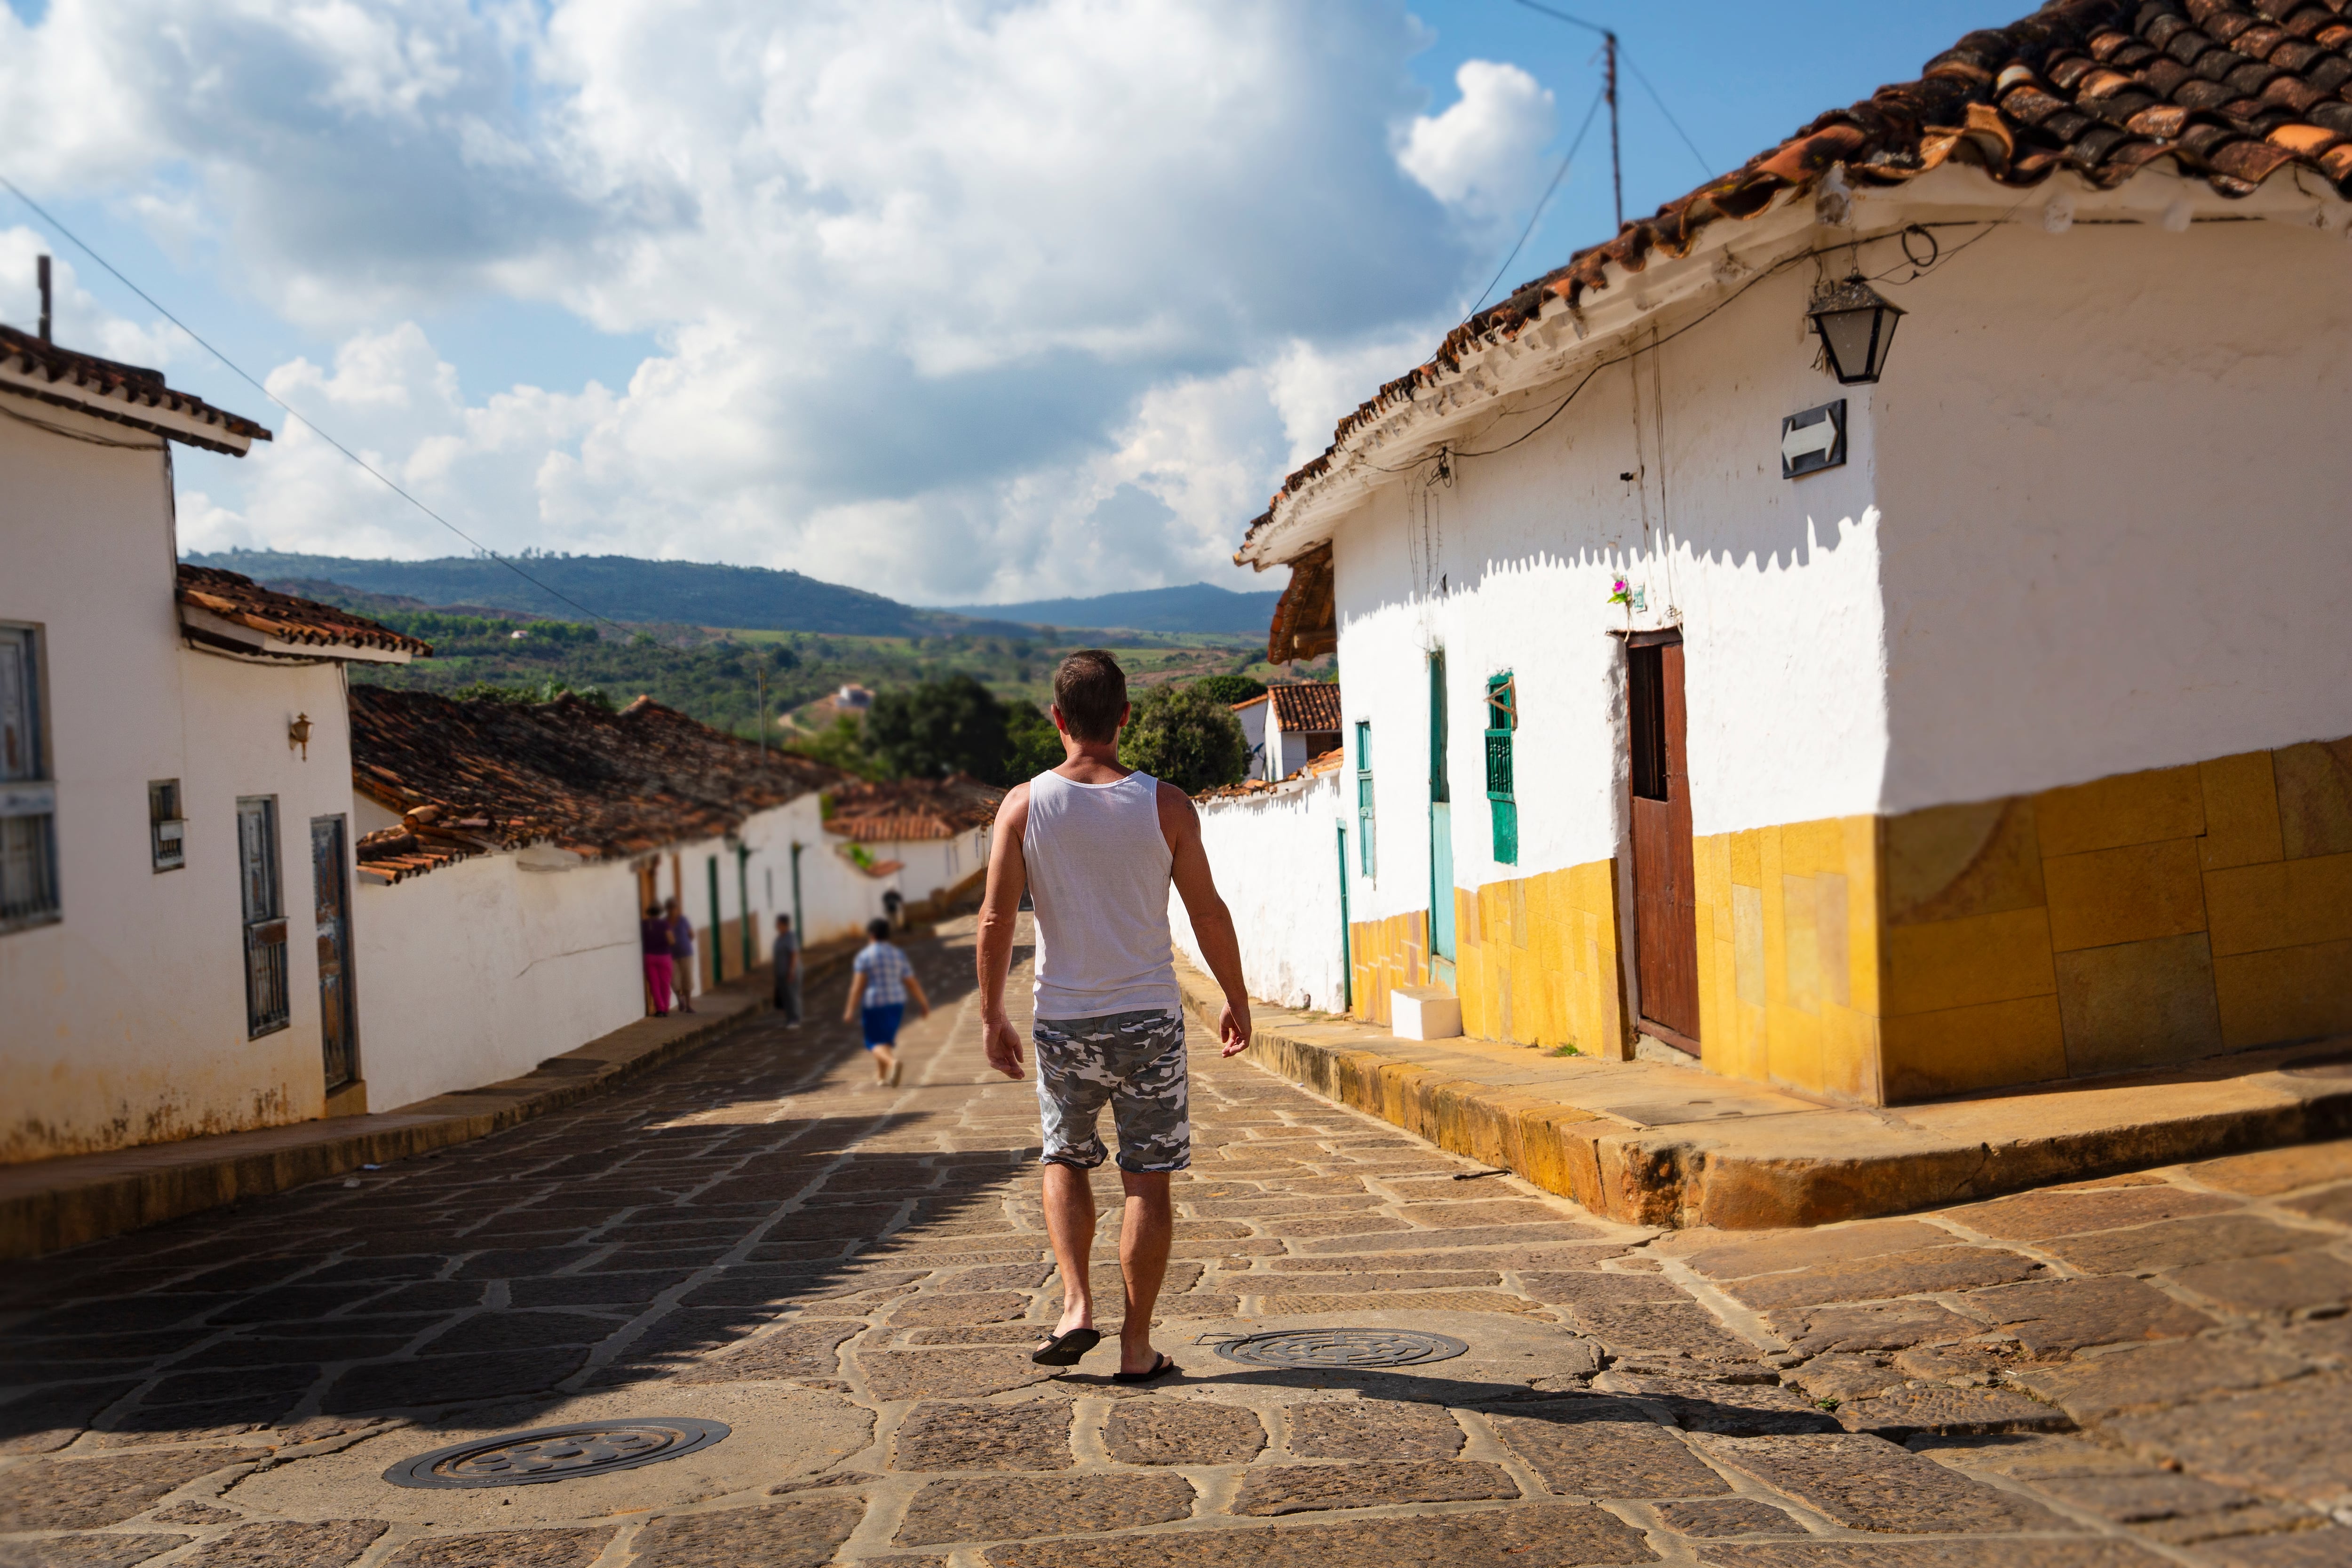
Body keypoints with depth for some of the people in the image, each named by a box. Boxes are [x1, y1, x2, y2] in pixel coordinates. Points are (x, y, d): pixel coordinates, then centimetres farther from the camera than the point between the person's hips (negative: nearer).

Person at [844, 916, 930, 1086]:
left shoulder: (864, 956, -8)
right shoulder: (898, 955, 4)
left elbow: (858, 985, -15)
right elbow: (912, 983, 4)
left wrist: (851, 1010, -13)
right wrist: (924, 1004, 11)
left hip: (874, 1004, -4)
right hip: (896, 1003, 4)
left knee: (876, 1042, 1)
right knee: (887, 1039, 20)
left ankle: (894, 1062, -27)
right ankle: (881, 1075, 22)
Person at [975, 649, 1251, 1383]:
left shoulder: (1023, 806, -5)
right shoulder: (1164, 804, -6)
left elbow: (995, 921, -5)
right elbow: (1208, 913, -2)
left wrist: (992, 1017, 6)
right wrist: (1237, 1000, 11)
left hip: (1064, 1021, 1)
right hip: (1150, 1019, -1)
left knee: (1065, 1161, 22)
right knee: (1148, 1180, 6)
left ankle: (1076, 1306, 8)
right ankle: (1137, 1345, 10)